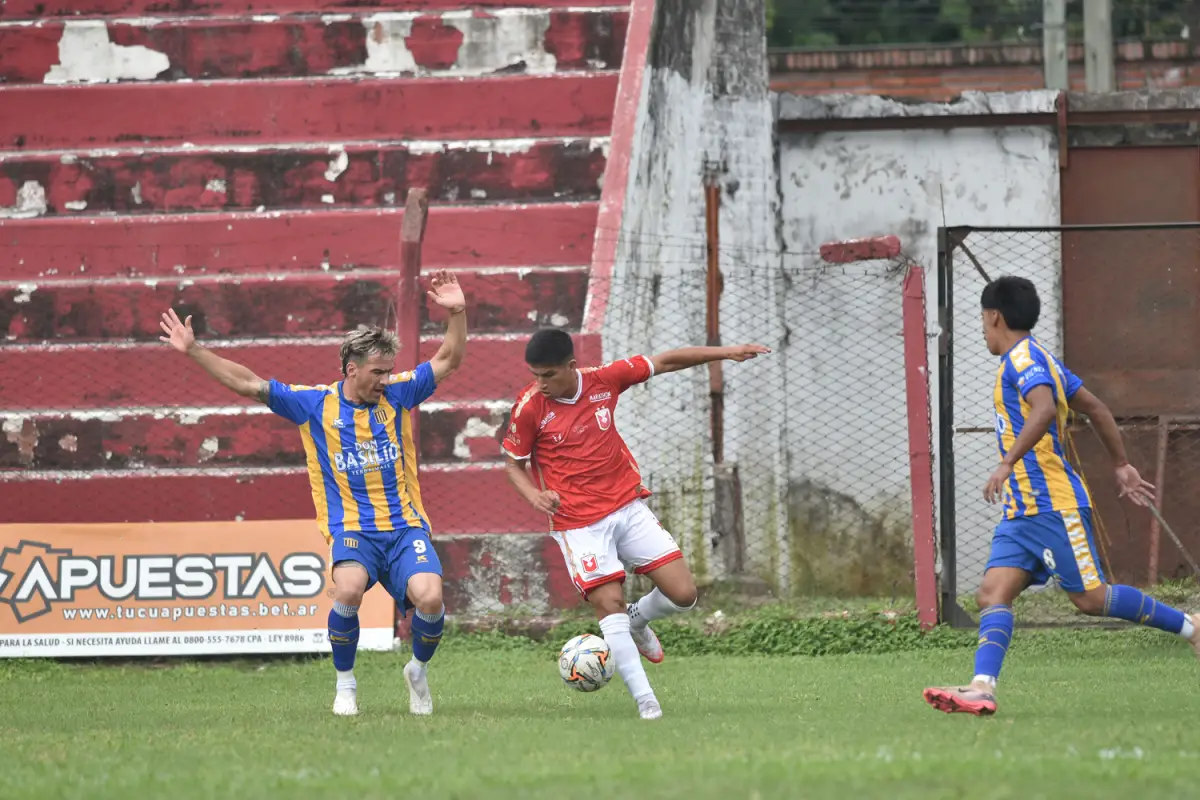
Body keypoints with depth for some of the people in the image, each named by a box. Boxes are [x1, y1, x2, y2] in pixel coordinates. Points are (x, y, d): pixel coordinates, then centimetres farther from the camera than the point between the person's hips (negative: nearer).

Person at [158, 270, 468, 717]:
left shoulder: (397, 395, 7)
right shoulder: (314, 405, 3)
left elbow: (449, 361, 10)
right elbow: (248, 384, 3)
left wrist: (457, 314, -7)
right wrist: (194, 351, -2)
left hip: (405, 527, 2)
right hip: (352, 529, -2)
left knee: (429, 598, -23)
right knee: (348, 589, -33)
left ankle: (419, 671, 10)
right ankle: (345, 684, -8)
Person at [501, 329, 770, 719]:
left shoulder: (604, 380, -4)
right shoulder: (530, 406, -10)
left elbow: (665, 362, 6)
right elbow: (513, 463, 3)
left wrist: (726, 352, 4)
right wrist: (534, 495, -18)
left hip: (628, 507, 3)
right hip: (579, 523, -3)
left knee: (683, 594, -3)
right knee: (609, 605, -15)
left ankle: (638, 620, 30)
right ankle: (646, 701, -11)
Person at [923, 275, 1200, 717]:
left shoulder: (1023, 357, -10)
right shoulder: (1039, 359, 20)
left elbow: (1045, 408, -29)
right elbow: (1096, 408, 26)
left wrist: (1007, 464, -32)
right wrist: (1122, 466, 33)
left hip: (1052, 503, -10)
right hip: (1022, 511, 10)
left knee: (1090, 598, -6)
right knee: (993, 594, -6)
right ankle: (982, 688, -20)